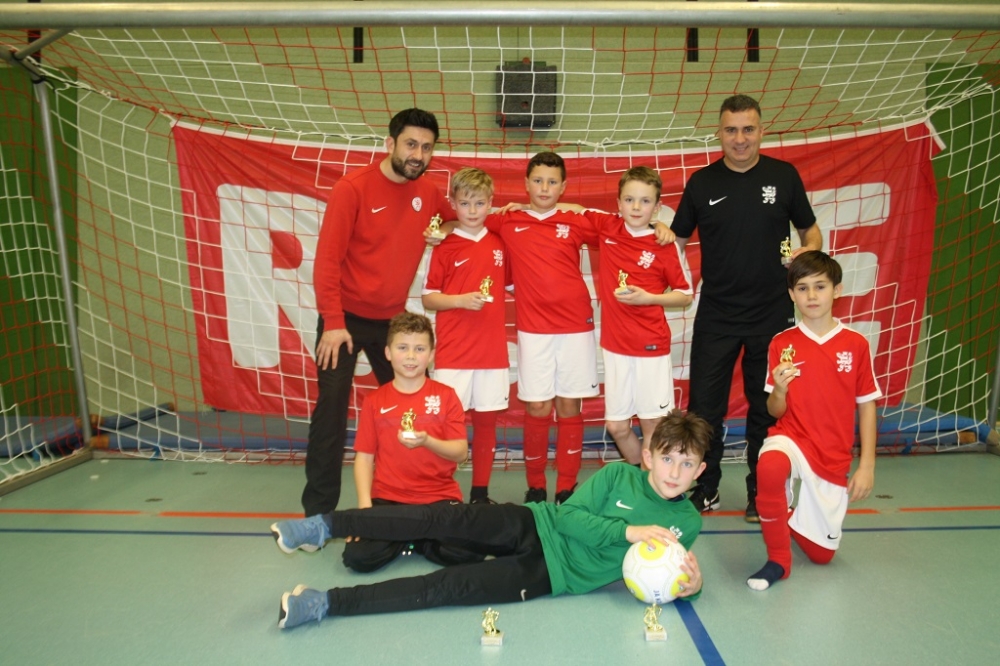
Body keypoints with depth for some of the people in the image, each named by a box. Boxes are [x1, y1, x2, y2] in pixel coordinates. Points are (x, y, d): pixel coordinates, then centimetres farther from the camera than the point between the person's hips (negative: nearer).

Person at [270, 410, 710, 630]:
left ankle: (324, 603, -15)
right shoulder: (617, 475, 0)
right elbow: (568, 516, -7)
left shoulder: (687, 523, 5)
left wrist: (690, 584, -8)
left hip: (550, 573, 0)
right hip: (534, 527, 1)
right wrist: (628, 530, -16)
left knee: (446, 587, -16)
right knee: (451, 519, -24)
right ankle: (324, 527, -19)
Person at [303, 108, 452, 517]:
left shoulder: (428, 195, 2)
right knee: (332, 408, -5)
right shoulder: (352, 188, -12)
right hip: (346, 316, -4)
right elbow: (327, 258, -15)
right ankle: (318, 509, 4)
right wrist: (333, 323, -19)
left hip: (392, 318, 5)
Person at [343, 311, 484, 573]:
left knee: (470, 552, -23)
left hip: (439, 497, 0)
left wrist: (427, 441, -23)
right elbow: (364, 457, 3)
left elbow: (461, 452, -4)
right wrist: (365, 505, -10)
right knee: (358, 557, -22)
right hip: (387, 498, 1)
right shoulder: (375, 401, 4)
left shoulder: (446, 396, 1)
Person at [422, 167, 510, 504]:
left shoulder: (499, 244, 9)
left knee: (486, 420, 10)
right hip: (453, 353, -3)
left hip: (493, 350, 4)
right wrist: (460, 300, -16)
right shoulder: (445, 247, -2)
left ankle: (480, 492, 22)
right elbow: (428, 298, -2)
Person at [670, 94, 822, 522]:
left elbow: (810, 231, 10)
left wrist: (808, 251, -12)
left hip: (772, 314, 0)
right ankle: (705, 489, 25)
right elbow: (676, 240, 8)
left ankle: (761, 494, 27)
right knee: (704, 406, 5)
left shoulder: (784, 176, 2)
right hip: (716, 315, 0)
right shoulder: (701, 182, 3)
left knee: (767, 408, 10)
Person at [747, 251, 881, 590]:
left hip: (833, 458, 2)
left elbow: (866, 406, 3)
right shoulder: (781, 343, -4)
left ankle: (789, 519, 42)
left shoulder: (856, 344, -3)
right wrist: (779, 390, -24)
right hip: (791, 437, -2)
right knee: (770, 467, -40)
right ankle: (778, 559, -17)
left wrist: (866, 466, -1)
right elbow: (776, 412, -2)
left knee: (822, 552, 7)